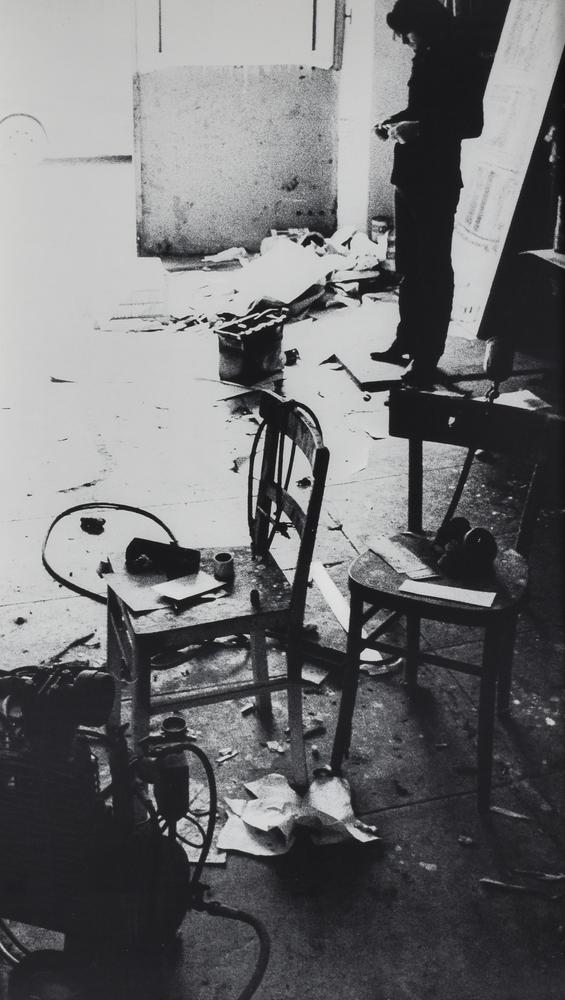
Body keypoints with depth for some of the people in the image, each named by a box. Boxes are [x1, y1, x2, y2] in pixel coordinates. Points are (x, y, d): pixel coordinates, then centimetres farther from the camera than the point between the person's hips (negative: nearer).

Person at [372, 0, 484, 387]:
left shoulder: (461, 60, -12)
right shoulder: (426, 57, 12)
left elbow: (472, 123, -18)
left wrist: (418, 129, -24)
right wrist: (394, 122, 7)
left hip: (437, 183, -9)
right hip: (410, 178, 9)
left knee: (433, 272, -4)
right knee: (409, 268, 15)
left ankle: (427, 361, 1)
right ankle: (406, 343, 27)